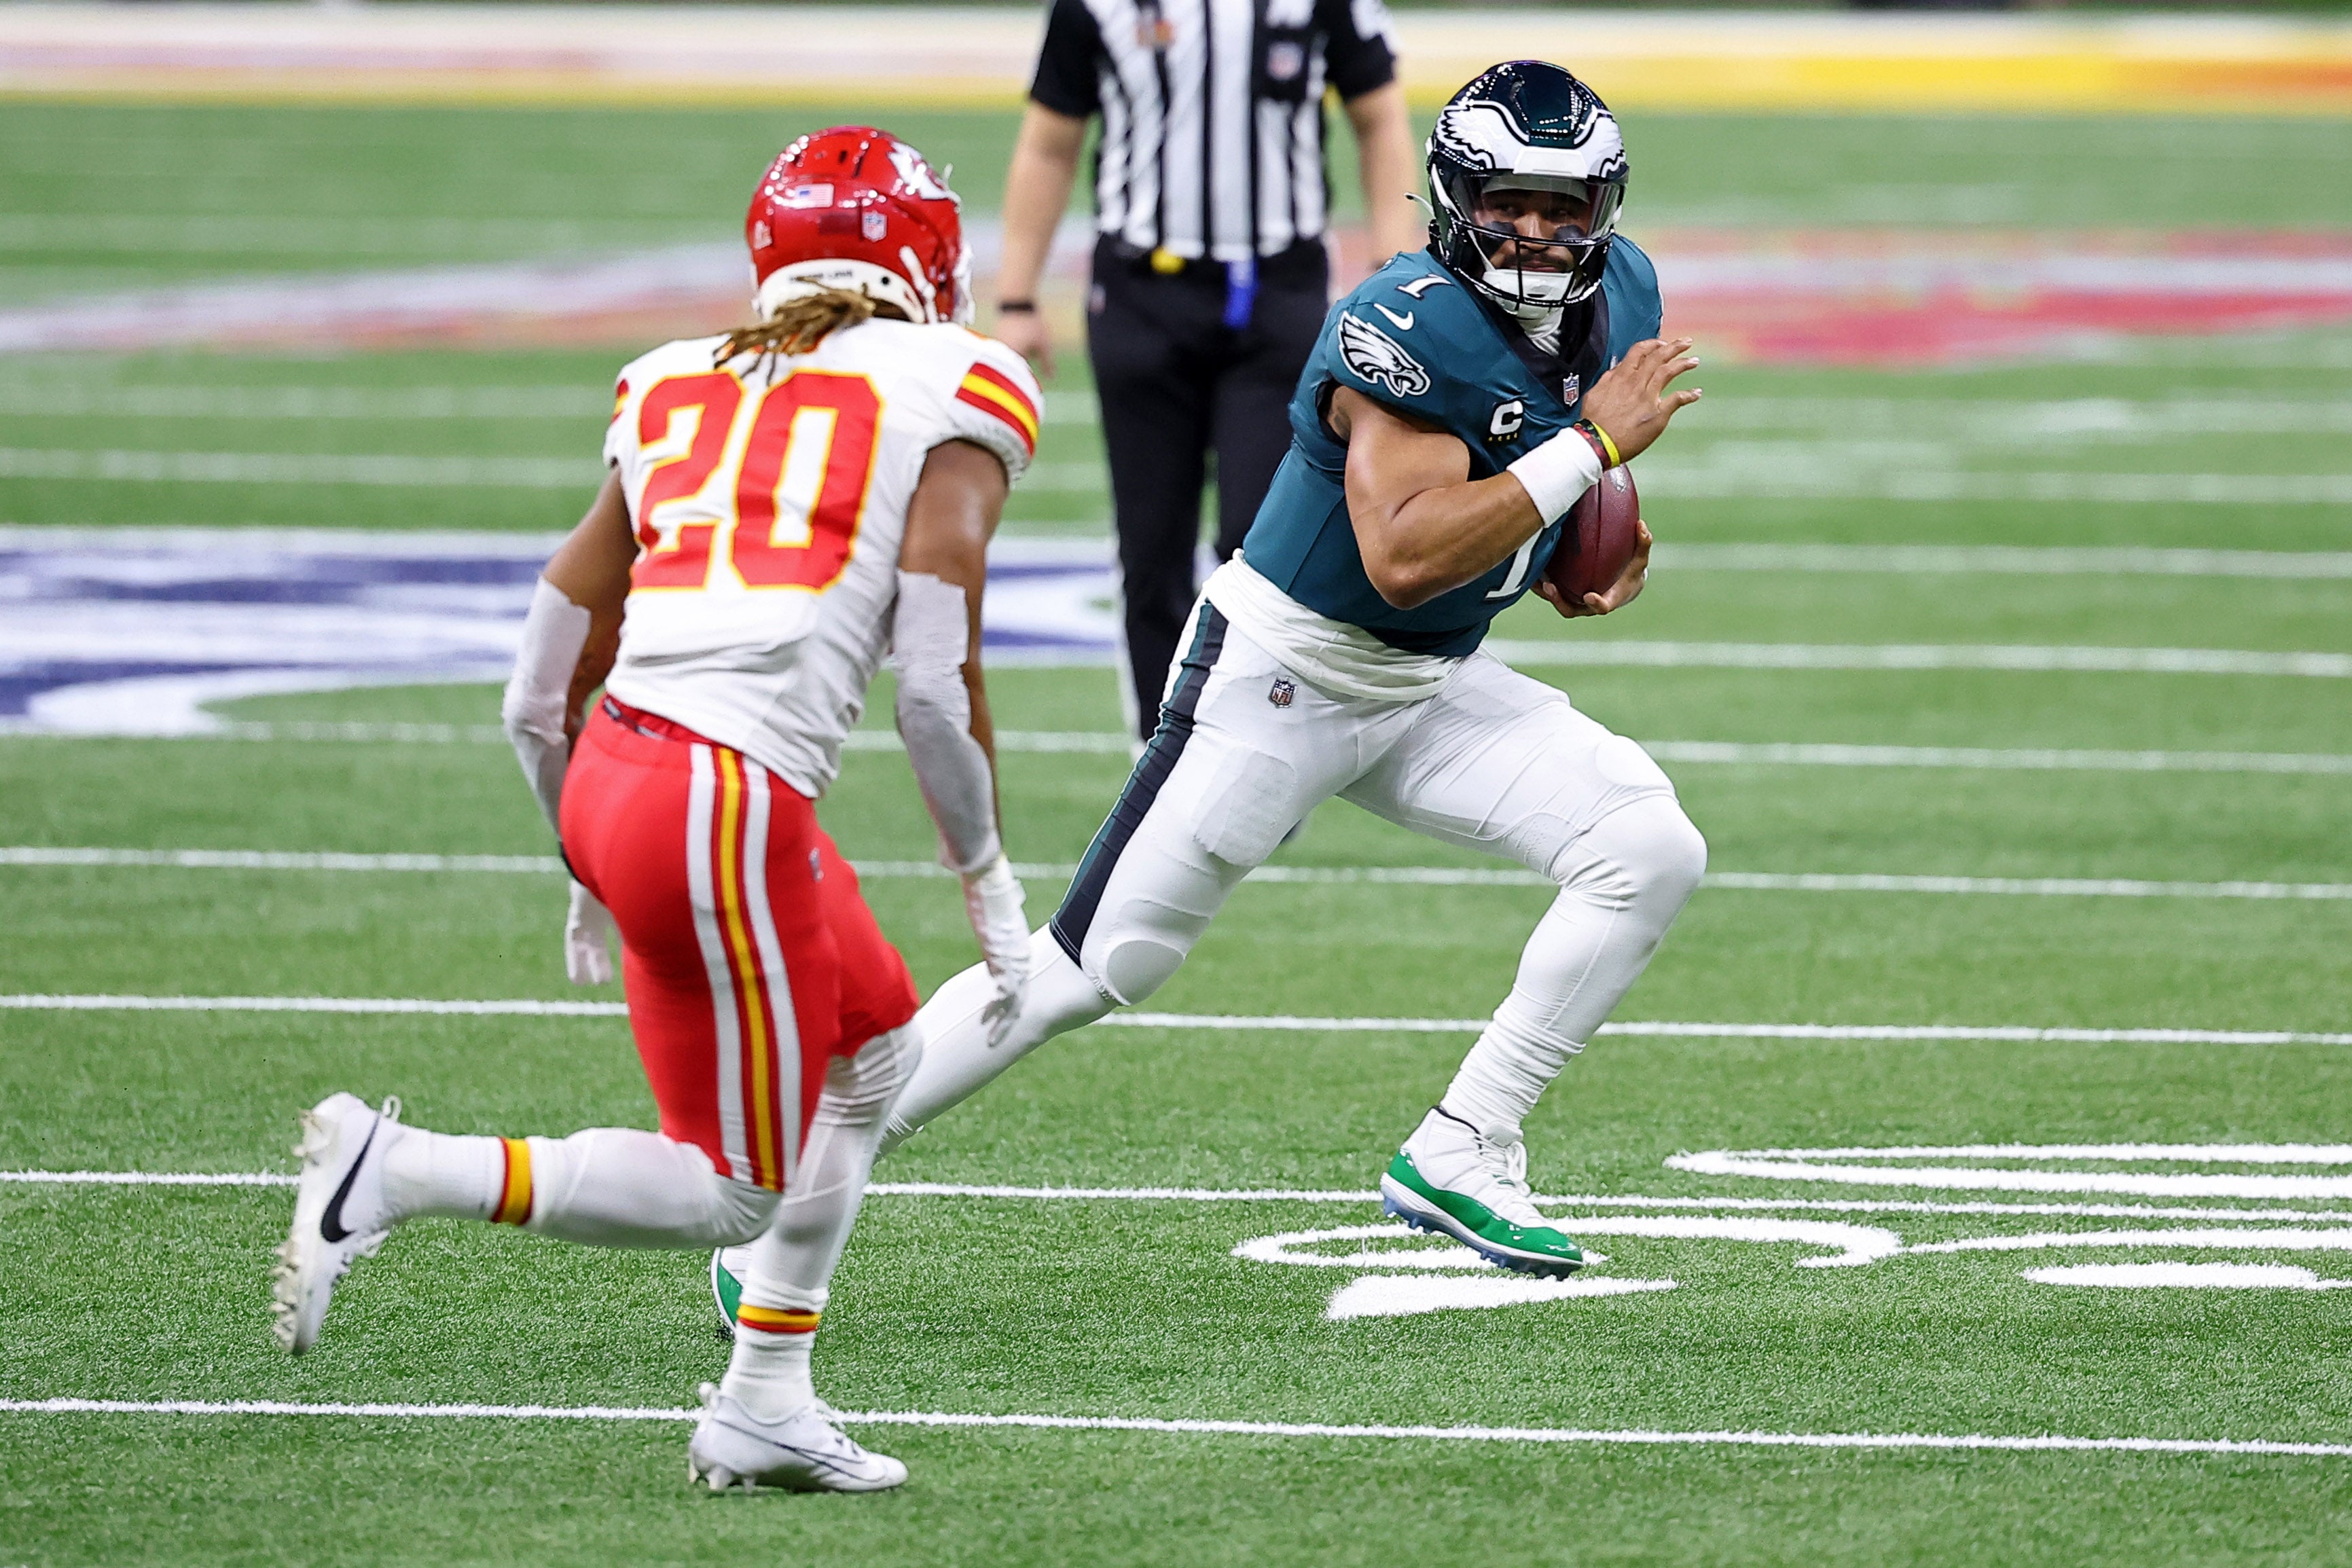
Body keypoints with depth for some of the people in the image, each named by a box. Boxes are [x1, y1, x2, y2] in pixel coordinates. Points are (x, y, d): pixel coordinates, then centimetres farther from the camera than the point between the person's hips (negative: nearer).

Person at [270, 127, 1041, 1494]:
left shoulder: (677, 398, 19)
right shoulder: (950, 403, 3)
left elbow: (542, 701, 20)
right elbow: (937, 687, -7)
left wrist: (595, 876, 35)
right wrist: (993, 888, 6)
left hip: (613, 771, 7)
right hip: (728, 810, -7)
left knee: (879, 1054, 25)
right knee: (731, 1193, 5)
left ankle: (765, 1404, 25)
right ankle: (401, 1173, -8)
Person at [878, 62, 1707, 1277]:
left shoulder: (1618, 297, -1)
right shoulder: (1415, 324, -27)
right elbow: (1402, 559, -36)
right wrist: (1594, 445, -33)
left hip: (1432, 688, 7)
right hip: (1278, 676, -7)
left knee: (1652, 851, -11)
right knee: (1087, 972, -6)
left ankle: (1461, 1156, -5)